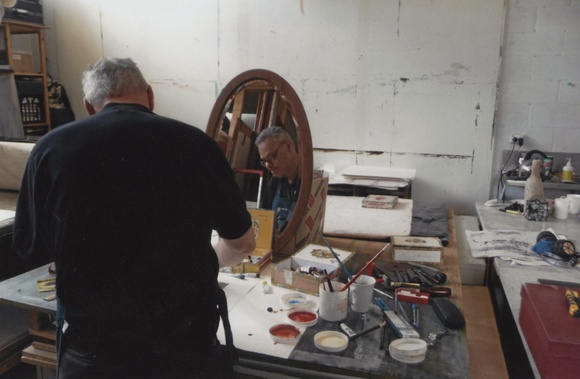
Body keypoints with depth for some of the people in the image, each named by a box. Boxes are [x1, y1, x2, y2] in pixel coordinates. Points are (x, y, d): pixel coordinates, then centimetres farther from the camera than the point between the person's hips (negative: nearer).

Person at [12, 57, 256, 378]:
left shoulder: (51, 148, -8)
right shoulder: (196, 144, -8)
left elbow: (31, 249, 7)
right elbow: (243, 244, 4)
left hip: (92, 351, 0)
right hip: (188, 343, 1)